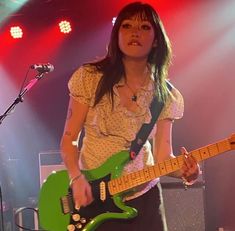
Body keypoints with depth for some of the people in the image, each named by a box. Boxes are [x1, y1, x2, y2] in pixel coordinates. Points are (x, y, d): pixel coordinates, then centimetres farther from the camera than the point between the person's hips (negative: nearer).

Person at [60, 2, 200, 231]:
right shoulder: (90, 78, -7)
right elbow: (69, 139, -4)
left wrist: (184, 170, -23)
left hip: (144, 198, 2)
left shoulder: (165, 96, -2)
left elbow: (163, 157, -3)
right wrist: (77, 178, -19)